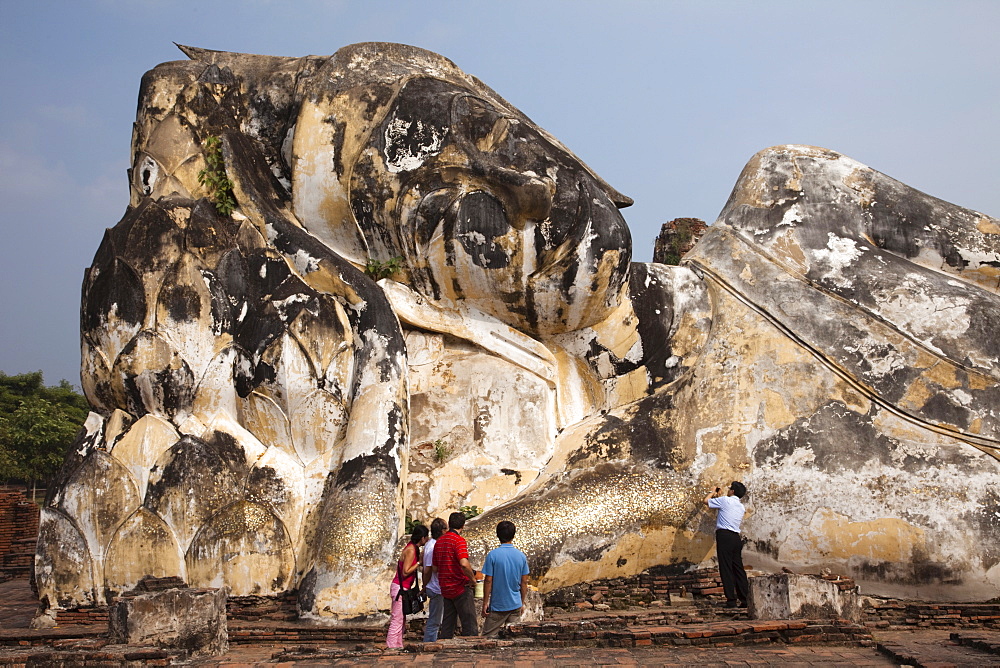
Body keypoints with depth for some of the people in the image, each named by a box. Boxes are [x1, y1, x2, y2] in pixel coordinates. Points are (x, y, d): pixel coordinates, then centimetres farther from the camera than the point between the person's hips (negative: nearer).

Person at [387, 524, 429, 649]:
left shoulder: (413, 548, 13)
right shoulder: (411, 550, -16)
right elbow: (405, 572, -19)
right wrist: (419, 563, -14)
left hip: (402, 588, 10)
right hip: (400, 587, -10)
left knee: (401, 620, 11)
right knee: (397, 619, -8)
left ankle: (397, 645, 14)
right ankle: (391, 646, -6)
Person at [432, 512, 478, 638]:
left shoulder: (439, 541, 10)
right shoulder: (459, 540, -13)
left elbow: (435, 568, 15)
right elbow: (464, 564, -28)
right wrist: (473, 579, -14)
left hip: (445, 588, 7)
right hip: (461, 588, -7)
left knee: (447, 624, 12)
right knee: (470, 625, -4)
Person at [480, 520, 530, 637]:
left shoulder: (493, 555, -11)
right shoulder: (521, 556, -1)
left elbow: (488, 581, -9)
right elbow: (524, 582, 4)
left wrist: (485, 603, 0)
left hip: (497, 605, -4)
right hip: (516, 605, 4)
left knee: (488, 637, 3)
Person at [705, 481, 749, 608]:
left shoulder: (725, 500, -4)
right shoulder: (741, 506, 18)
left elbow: (706, 500, 6)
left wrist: (714, 492, 24)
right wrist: (719, 497, 40)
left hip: (724, 536, -7)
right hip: (736, 537, 7)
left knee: (726, 569, -6)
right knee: (738, 568, 9)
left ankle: (731, 600, -8)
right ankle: (745, 599, 7)